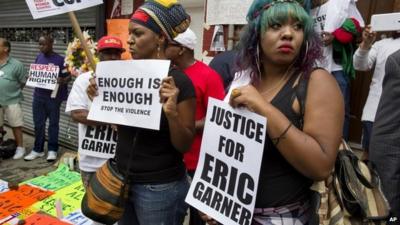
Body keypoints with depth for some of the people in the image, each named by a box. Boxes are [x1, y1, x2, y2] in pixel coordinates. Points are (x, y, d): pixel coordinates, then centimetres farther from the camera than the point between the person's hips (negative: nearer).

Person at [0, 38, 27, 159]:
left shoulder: (16, 64, -8)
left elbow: (23, 81, -4)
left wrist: (14, 91, 1)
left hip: (12, 101, -4)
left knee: (16, 125, 6)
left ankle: (20, 147, 18)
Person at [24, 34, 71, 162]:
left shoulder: (60, 59, -10)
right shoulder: (39, 57, 8)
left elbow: (68, 77, -10)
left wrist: (62, 81, -30)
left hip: (53, 96, -5)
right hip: (38, 95, 5)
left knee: (53, 123, 7)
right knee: (38, 124, 11)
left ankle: (52, 150, 17)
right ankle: (37, 150, 22)